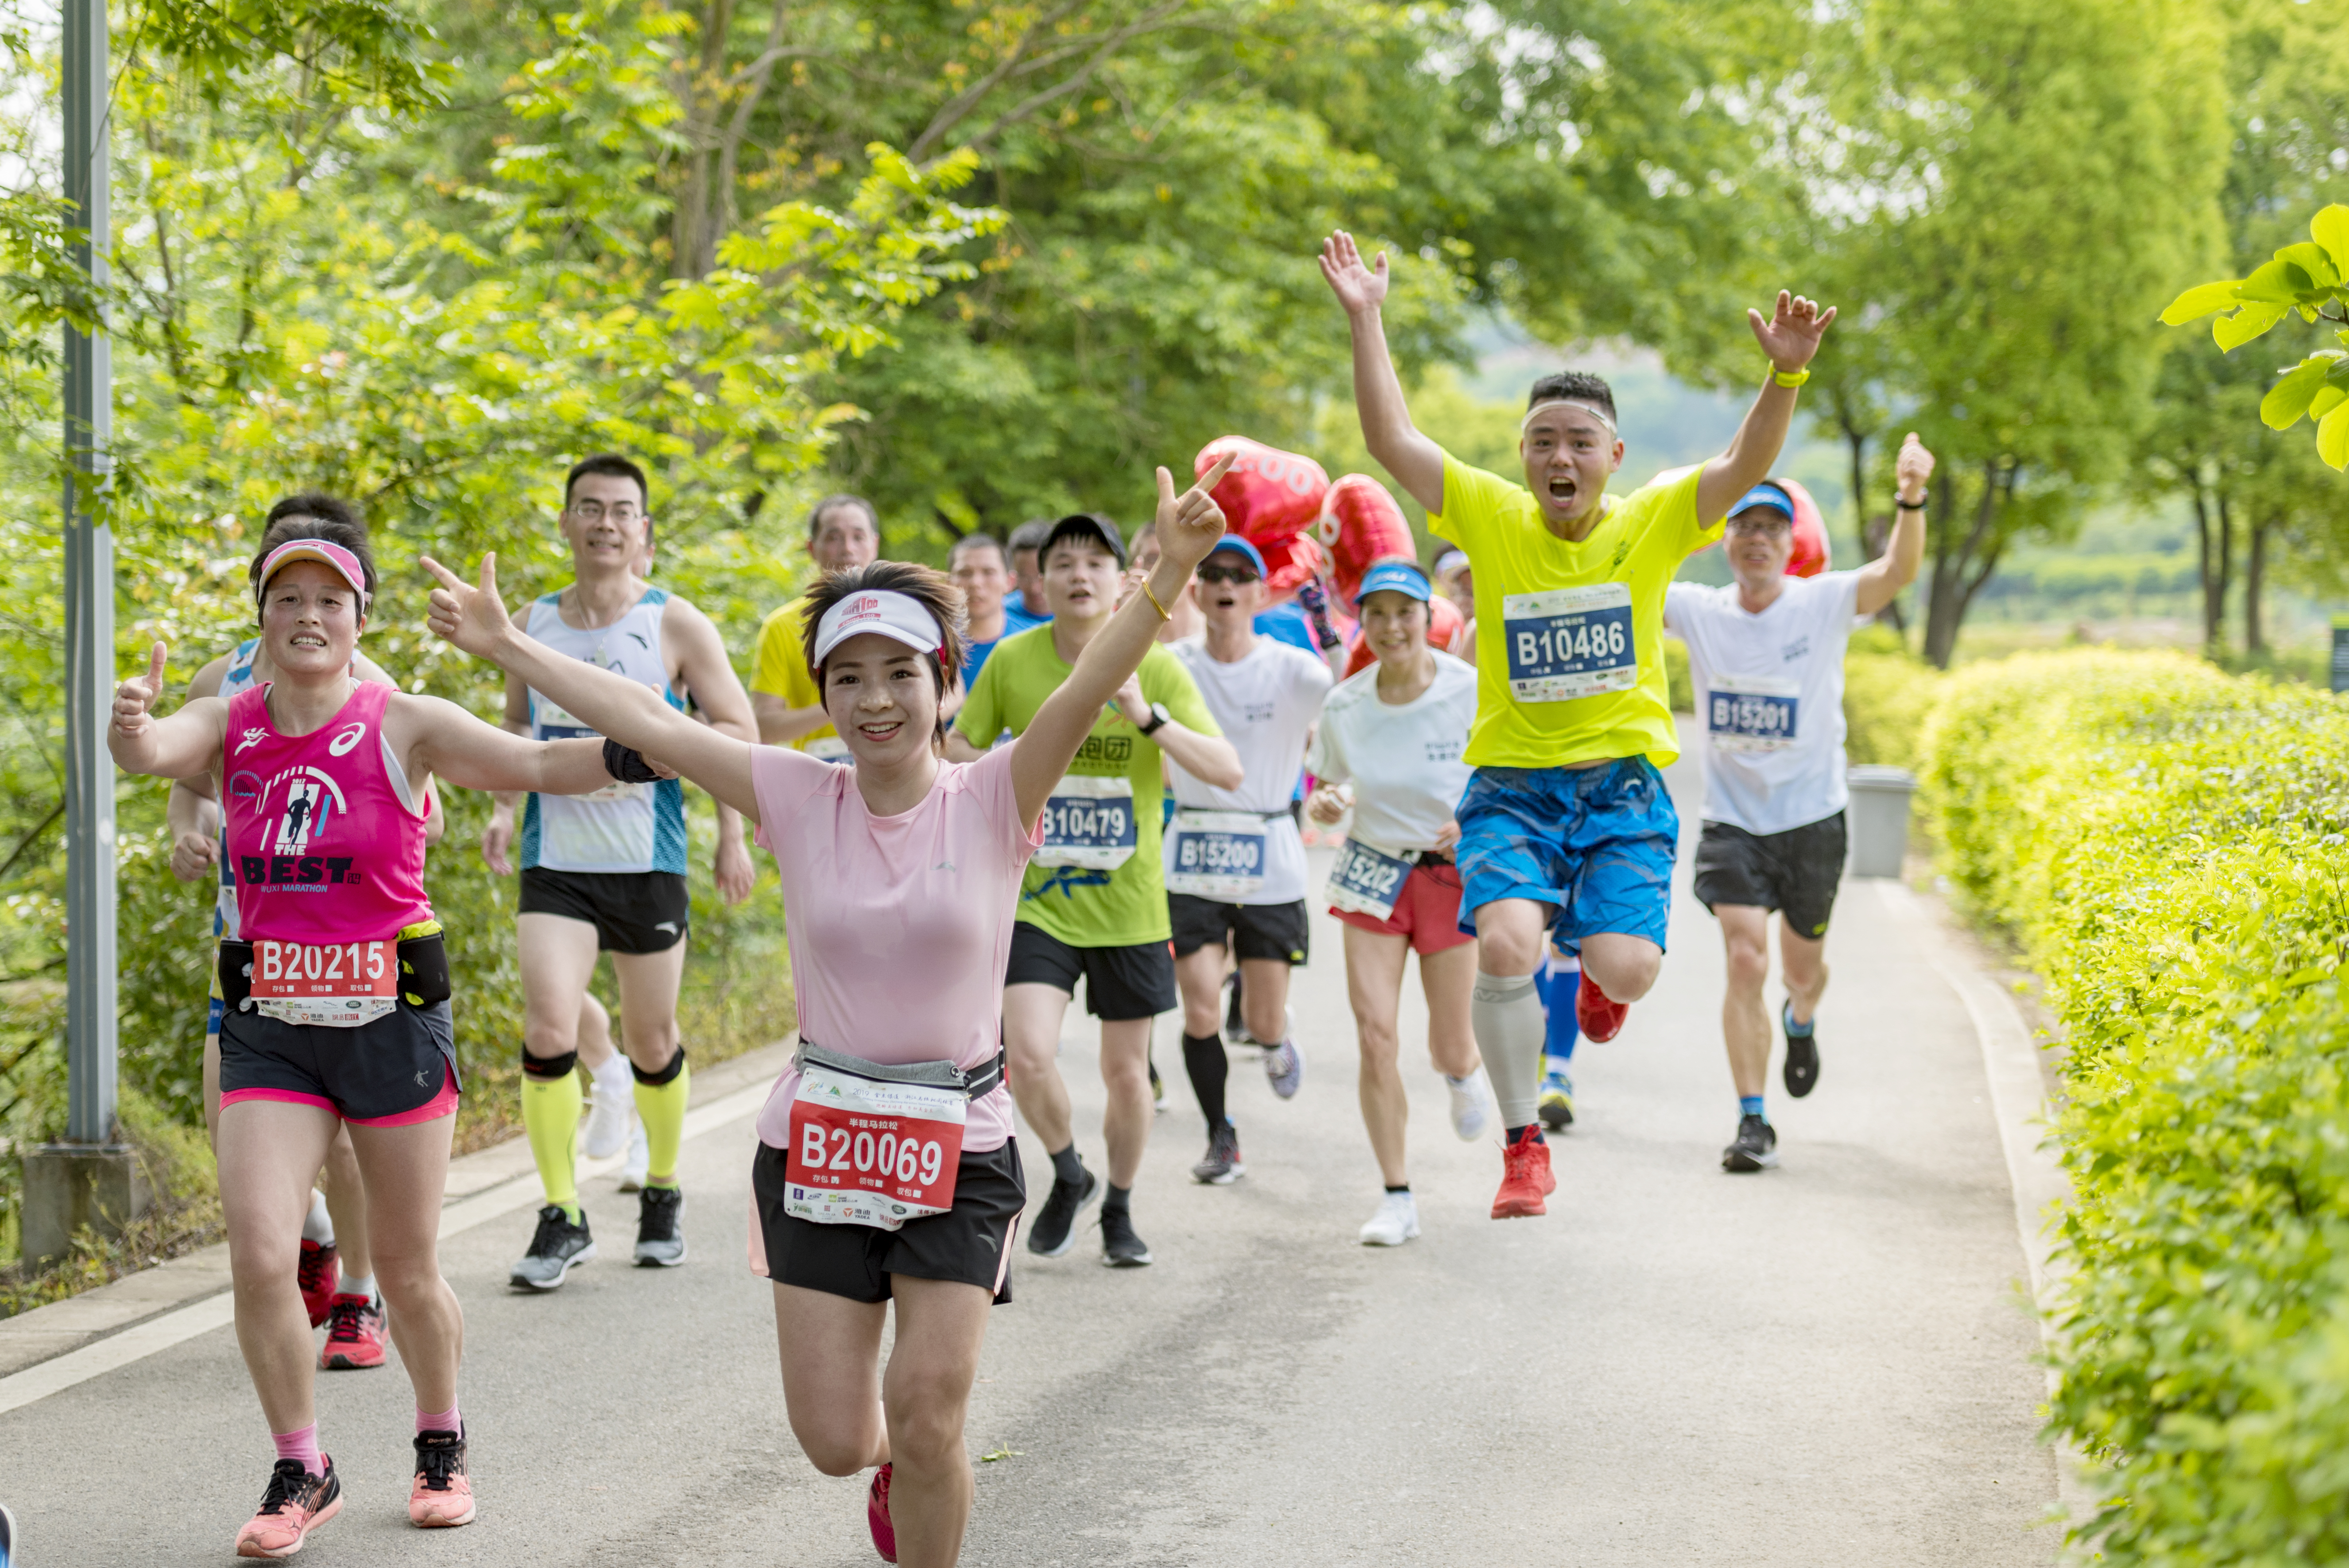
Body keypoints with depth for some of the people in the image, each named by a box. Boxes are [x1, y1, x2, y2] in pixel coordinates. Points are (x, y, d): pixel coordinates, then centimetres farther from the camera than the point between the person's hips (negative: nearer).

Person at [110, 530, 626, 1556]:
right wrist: (132, 725, -43)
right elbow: (150, 752, -19)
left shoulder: (404, 726, -6)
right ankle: (303, 1473, 10)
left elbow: (537, 764, -16)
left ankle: (441, 1445, 34)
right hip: (268, 1027, 2)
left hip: (390, 1019, -2)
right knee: (258, 1259, -10)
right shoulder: (229, 727, 2)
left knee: (406, 1270, 8)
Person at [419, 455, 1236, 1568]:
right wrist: (503, 645, -3)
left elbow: (1087, 690, -22)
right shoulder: (798, 800, -2)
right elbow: (646, 723, -2)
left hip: (958, 1143, -2)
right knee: (836, 1443, 4)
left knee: (928, 1414, -10)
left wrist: (1166, 579, -38)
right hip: (818, 1139, 2)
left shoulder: (992, 800, -7)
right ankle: (899, 1463, 40)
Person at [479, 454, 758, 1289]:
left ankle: (662, 1190, 33)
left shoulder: (675, 624, -3)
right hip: (554, 862, 1)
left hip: (648, 861, -1)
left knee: (652, 1042, 9)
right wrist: (504, 808, 6)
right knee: (548, 1026, -15)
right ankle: (562, 1219, -6)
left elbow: (739, 731, -1)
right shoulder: (534, 622, 6)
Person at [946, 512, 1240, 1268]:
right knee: (1028, 1056, -17)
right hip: (1038, 899, 0)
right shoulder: (1013, 661, -4)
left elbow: (1228, 771, -14)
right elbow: (956, 750, 9)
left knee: (1126, 1071, 9)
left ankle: (1119, 1210, 34)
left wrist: (1147, 717, -27)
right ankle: (1068, 1177, 13)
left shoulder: (1155, 666, -7)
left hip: (1130, 905, 0)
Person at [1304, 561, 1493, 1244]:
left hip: (1453, 873, -2)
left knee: (1450, 1050, 3)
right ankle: (1397, 1198, 2)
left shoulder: (1471, 694, -16)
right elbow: (1324, 786, 8)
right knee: (1375, 1034, -9)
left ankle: (1464, 1073, 45)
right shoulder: (1344, 706, -7)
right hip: (1373, 872, 2)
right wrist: (1324, 803, -16)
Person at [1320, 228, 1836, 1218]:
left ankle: (1598, 971, 27)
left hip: (1624, 783, 0)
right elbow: (1394, 442, -5)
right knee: (1505, 948, -24)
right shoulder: (1490, 519, 2)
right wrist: (1365, 320, -12)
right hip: (1511, 784, 0)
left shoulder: (1654, 524, 1)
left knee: (1628, 971, -17)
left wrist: (1786, 373, -28)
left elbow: (1748, 464, -11)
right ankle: (1524, 1147, -3)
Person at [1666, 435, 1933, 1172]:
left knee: (1801, 965, 15)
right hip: (1732, 820, 0)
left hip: (1811, 816, 0)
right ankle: (1753, 1122, -8)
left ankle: (1801, 1023, 53)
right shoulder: (1697, 611, -5)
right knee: (1745, 959, -15)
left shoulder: (1825, 603, -11)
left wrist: (1912, 502, -47)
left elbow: (1897, 572, -28)